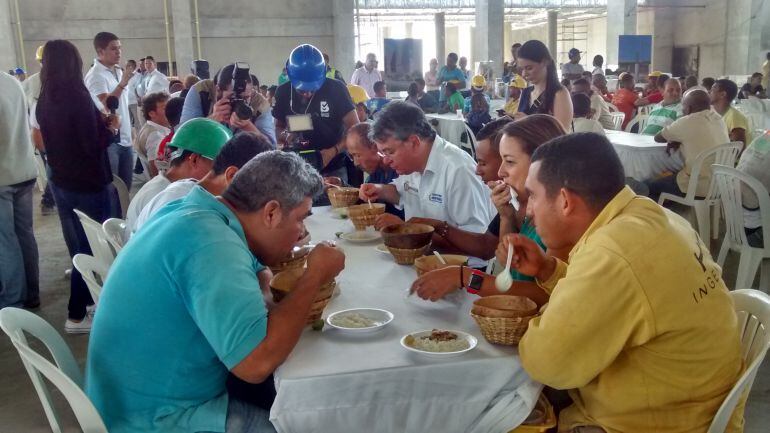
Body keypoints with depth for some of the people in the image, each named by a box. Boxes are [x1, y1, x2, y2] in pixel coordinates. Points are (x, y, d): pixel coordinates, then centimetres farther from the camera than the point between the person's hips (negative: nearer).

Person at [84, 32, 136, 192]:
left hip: (124, 138, 8)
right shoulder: (95, 76, -13)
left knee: (126, 185, 13)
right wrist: (123, 83, -29)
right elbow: (107, 104, -24)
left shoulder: (118, 72, 12)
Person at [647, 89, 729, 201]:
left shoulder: (687, 122, -15)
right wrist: (679, 141, 7)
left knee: (648, 186, 7)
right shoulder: (719, 119, 6)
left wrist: (673, 139, 17)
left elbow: (658, 138, -1)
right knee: (667, 175, 28)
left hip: (700, 186, -8)